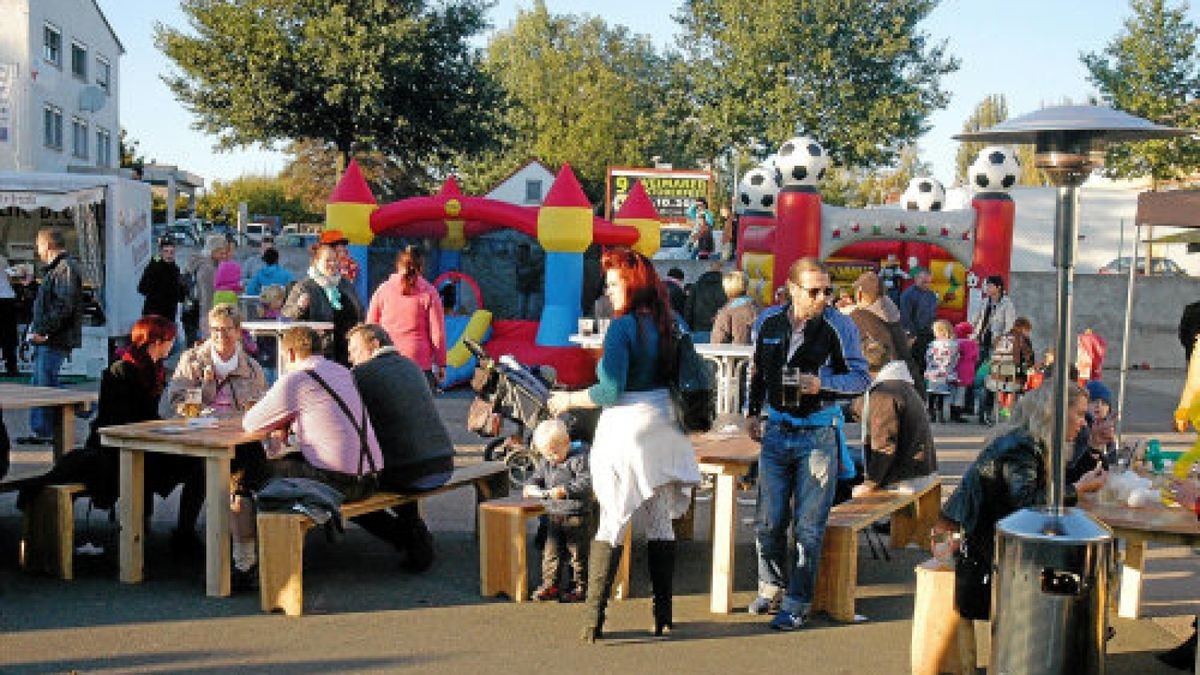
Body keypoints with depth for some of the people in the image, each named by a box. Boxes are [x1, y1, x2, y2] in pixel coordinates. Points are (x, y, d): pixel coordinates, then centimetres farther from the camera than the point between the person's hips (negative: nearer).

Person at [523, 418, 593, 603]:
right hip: (553, 516, 6)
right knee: (550, 553, 9)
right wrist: (530, 487, -3)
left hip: (577, 516, -6)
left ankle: (580, 587, 17)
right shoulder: (545, 462, 9)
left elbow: (586, 483, -22)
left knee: (578, 553, 4)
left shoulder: (579, 459, -14)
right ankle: (550, 585, 19)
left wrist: (565, 490, -31)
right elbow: (536, 477, 20)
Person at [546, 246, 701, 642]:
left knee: (612, 522, -1)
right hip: (663, 427, 7)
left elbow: (610, 391, -17)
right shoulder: (665, 325, 7)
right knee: (661, 522, 11)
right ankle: (663, 614, 16)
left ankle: (594, 620, 0)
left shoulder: (622, 327, -15)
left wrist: (569, 400, -4)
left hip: (627, 429, -6)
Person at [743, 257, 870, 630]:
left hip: (819, 435, -3)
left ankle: (797, 603, 11)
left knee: (808, 526, 0)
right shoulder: (769, 321, 2)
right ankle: (772, 586, 29)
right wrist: (752, 411, 16)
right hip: (776, 430, 4)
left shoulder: (840, 327, -9)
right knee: (768, 520, 8)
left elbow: (861, 378, -5)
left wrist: (822, 383, -20)